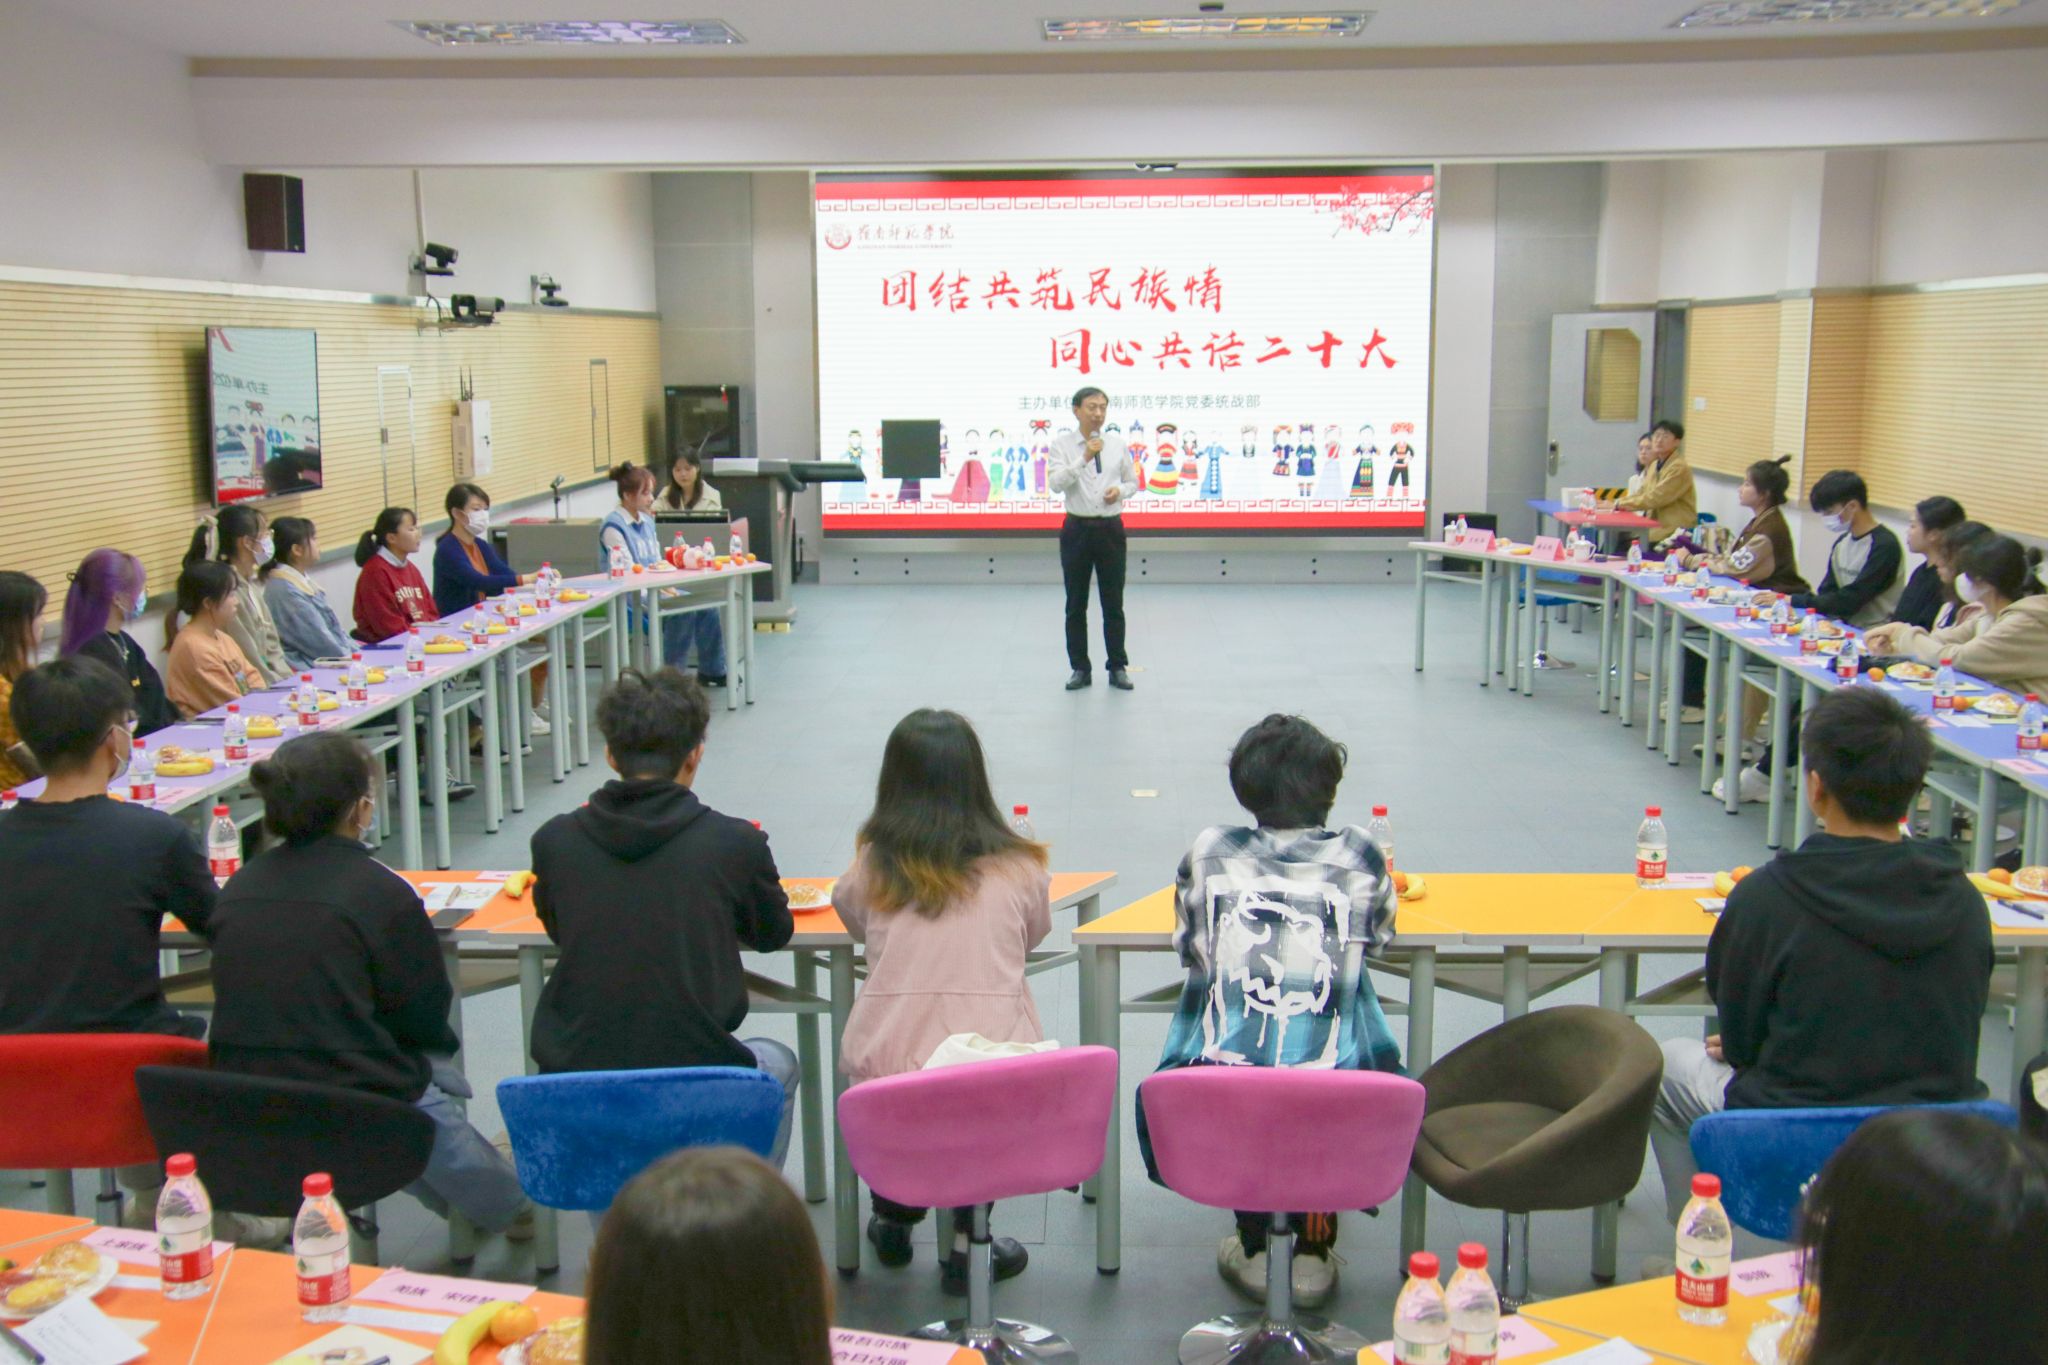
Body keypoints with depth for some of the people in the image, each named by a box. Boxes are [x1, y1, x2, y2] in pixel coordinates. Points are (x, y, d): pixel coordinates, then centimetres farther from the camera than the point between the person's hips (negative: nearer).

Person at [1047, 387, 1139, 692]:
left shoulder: (1118, 446, 5)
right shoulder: (1062, 444, -3)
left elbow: (1133, 482, 15)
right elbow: (1055, 483, -16)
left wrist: (1120, 490, -7)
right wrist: (1084, 458, -24)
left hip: (1111, 529, 2)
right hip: (1077, 529, -1)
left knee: (1113, 603, 6)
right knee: (1076, 605, 6)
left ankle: (1118, 667, 16)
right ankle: (1080, 668, 15)